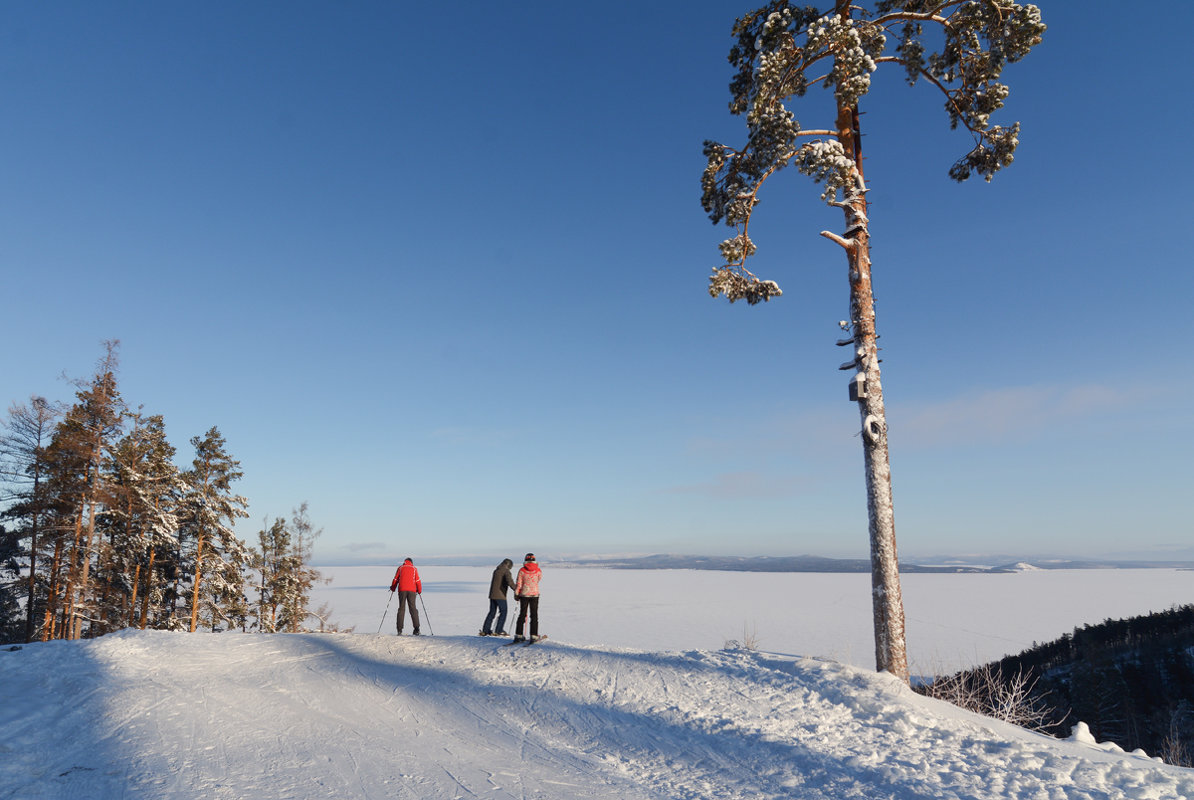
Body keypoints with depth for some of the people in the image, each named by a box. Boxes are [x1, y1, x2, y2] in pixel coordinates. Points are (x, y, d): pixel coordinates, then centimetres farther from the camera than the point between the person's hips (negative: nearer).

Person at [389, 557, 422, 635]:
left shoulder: (400, 568, 15)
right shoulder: (414, 569, 15)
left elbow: (395, 579, 12)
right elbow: (417, 581, 9)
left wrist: (392, 588, 26)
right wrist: (419, 591, 19)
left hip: (402, 590, 0)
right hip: (412, 590, 0)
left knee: (401, 609, 3)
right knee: (413, 608, 2)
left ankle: (399, 630, -4)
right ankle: (416, 629, -6)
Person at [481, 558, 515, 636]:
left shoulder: (496, 570, 15)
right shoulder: (506, 571, -8)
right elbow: (510, 582, -21)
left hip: (492, 595, 7)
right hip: (500, 595, -7)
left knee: (492, 612, 14)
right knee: (503, 612, 2)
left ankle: (485, 630, 14)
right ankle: (498, 631, -2)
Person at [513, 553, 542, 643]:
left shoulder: (522, 570, -6)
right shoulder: (538, 571, -5)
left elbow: (518, 584, -4)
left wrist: (516, 594, 7)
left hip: (524, 594, 1)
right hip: (535, 594, -1)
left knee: (522, 614, 9)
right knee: (534, 615, 5)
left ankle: (519, 635, 9)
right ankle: (534, 635, 0)